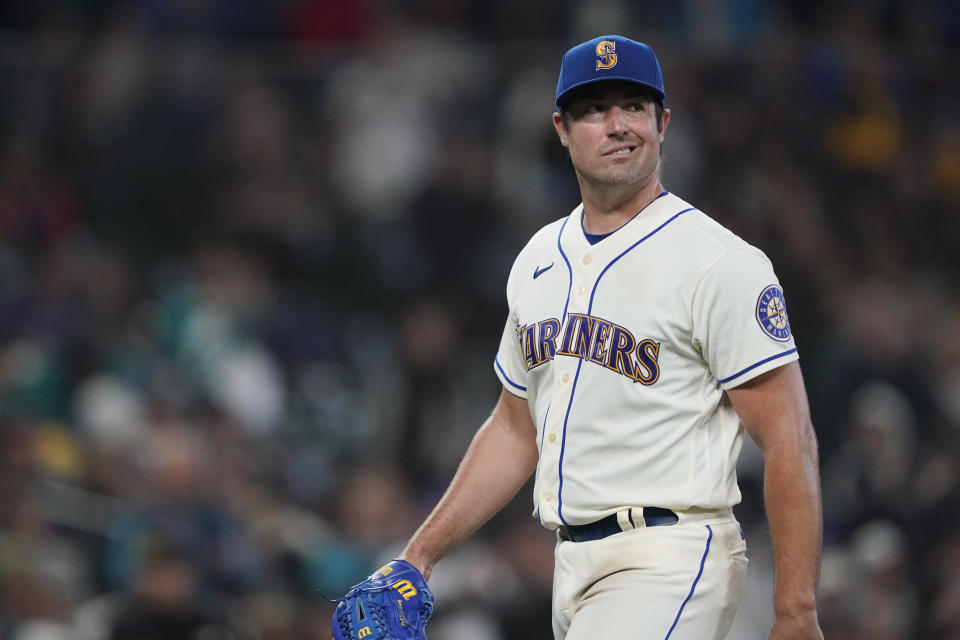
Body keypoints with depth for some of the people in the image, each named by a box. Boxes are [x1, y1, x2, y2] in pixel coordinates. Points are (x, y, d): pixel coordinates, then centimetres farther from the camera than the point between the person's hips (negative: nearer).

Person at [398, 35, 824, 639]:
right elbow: (516, 429, 25)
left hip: (670, 565, -8)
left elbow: (789, 440, -12)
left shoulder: (720, 263, -8)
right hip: (575, 567, 8)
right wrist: (420, 555, 17)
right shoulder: (540, 261, 15)